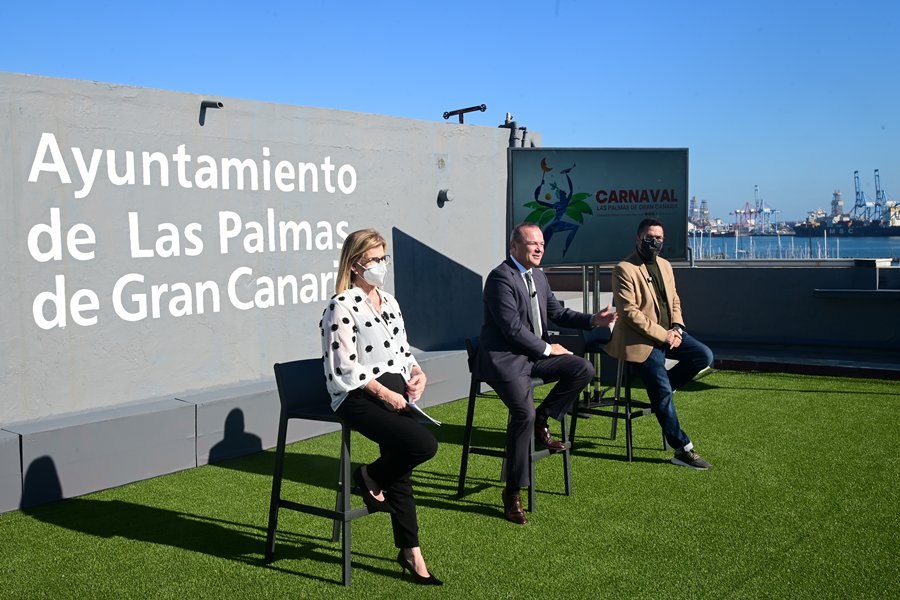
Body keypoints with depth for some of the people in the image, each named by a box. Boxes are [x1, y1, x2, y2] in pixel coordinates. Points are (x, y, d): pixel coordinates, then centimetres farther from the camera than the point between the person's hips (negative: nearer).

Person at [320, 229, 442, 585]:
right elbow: (346, 368, -11)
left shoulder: (389, 302, 17)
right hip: (359, 397, -6)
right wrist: (383, 393, -16)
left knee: (399, 469, -6)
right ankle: (371, 477, 5)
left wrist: (416, 373, 2)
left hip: (394, 392, 6)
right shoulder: (342, 307, -6)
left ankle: (410, 552, 2)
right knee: (424, 445, -22)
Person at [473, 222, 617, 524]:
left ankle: (542, 420, 7)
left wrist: (594, 320, 3)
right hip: (503, 358, -8)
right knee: (523, 413, -25)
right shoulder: (501, 278, -16)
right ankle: (513, 493, -12)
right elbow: (513, 329, -20)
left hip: (534, 354, 9)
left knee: (584, 369, -8)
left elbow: (558, 312, 18)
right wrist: (547, 349, -11)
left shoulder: (538, 276, 13)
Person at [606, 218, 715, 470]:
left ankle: (660, 387, 4)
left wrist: (677, 327, -2)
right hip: (642, 340, -7)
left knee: (704, 355, -13)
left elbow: (674, 301, 19)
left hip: (668, 335, 7)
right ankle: (683, 449, -1)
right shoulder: (624, 269, -12)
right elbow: (629, 312, -17)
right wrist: (662, 335, -18)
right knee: (663, 395, -10)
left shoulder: (665, 265, 13)